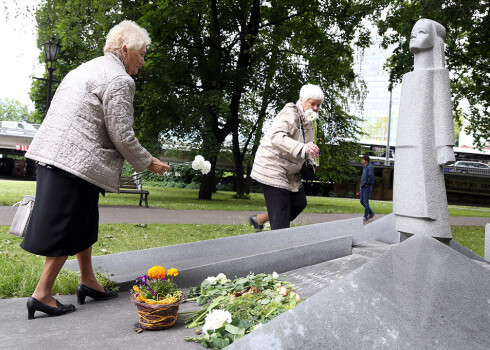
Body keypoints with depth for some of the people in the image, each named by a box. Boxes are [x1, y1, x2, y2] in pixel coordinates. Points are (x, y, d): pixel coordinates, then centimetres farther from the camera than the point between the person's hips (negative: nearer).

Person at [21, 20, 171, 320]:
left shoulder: (89, 68, 21)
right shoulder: (119, 79, -10)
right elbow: (122, 136, -13)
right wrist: (148, 163, 1)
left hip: (53, 154, 10)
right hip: (76, 160, -10)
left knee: (83, 221, 17)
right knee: (67, 228, 0)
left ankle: (88, 281, 28)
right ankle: (42, 294, 9)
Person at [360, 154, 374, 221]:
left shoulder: (370, 167, -13)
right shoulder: (364, 167, 16)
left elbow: (370, 178, -19)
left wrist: (364, 183, -14)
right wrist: (361, 185, 13)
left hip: (367, 187, -9)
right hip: (363, 187, 9)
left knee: (365, 202, -5)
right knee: (362, 201, 10)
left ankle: (366, 216, 3)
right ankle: (371, 213, 19)